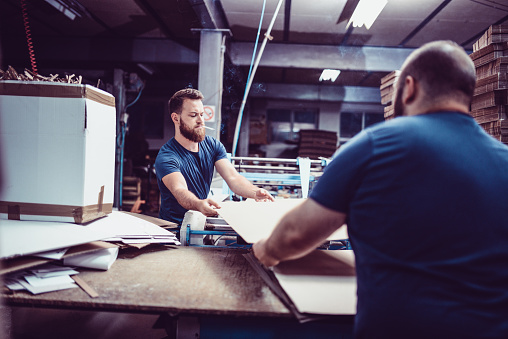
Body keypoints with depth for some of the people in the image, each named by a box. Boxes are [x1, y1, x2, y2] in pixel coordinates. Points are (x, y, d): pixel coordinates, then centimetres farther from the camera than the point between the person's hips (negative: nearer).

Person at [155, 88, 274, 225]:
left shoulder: (213, 145, 4)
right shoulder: (166, 157, -16)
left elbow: (233, 178, -8)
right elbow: (180, 191, -33)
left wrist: (255, 192, -30)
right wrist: (199, 204, -56)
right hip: (174, 228, -5)